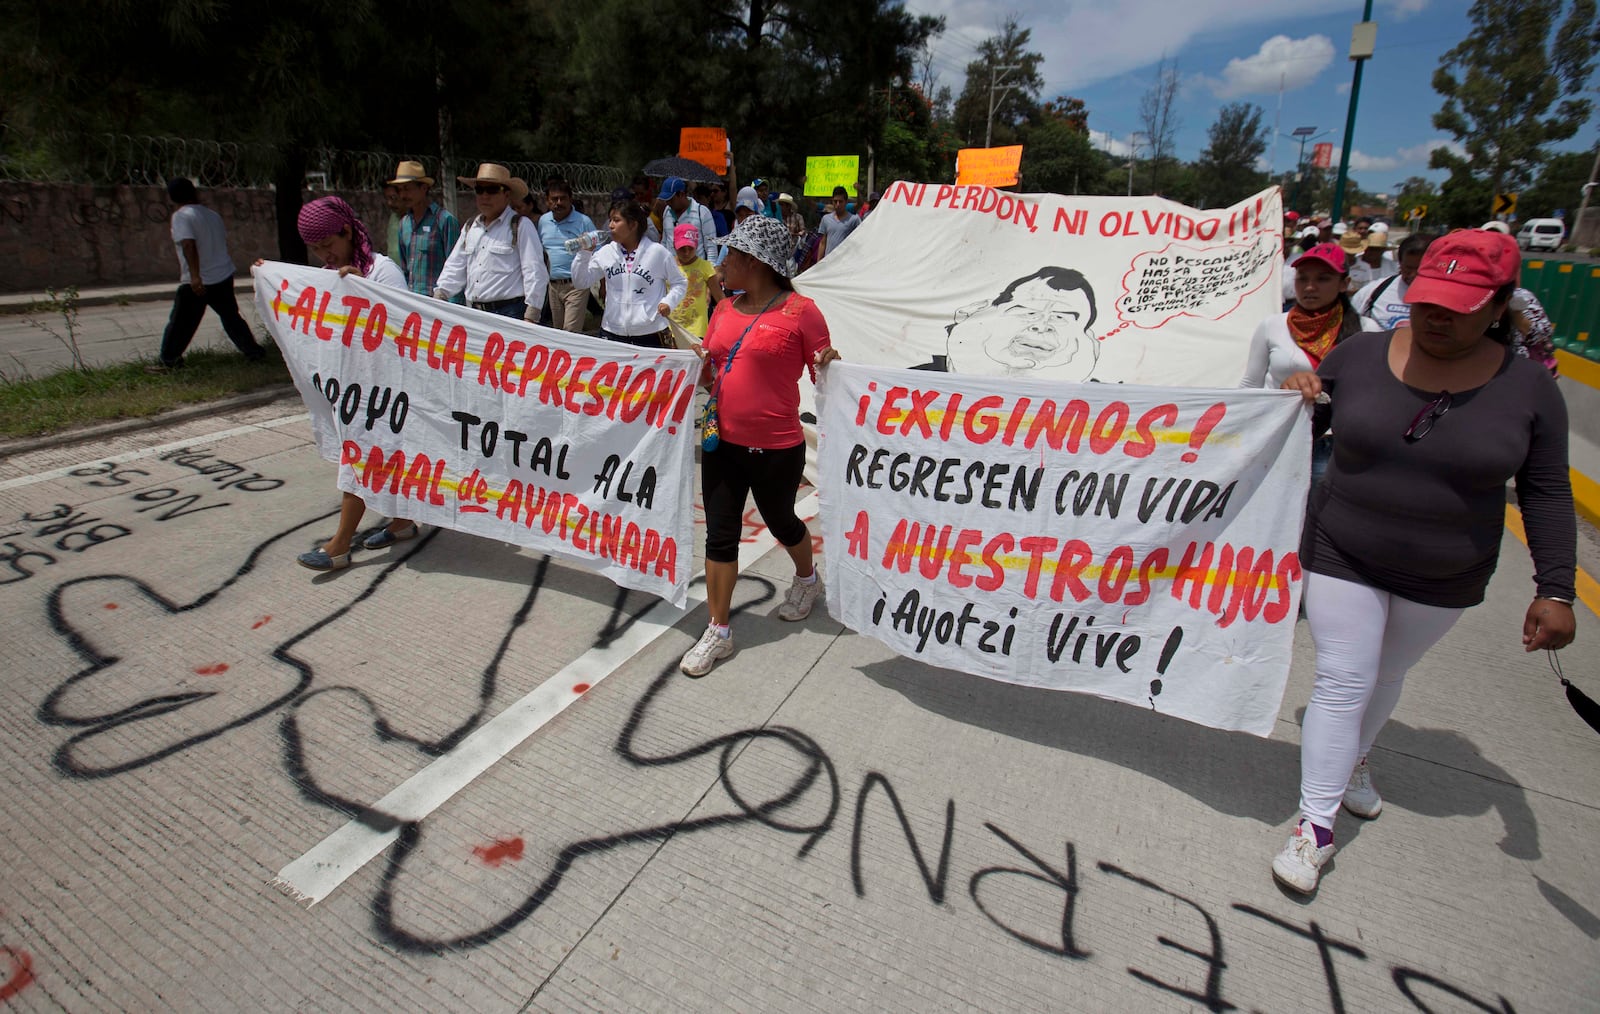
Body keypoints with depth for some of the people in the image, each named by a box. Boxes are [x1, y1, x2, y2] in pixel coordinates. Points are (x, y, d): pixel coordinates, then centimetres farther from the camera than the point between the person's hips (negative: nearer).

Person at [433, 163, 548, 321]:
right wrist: (439, 294, 4)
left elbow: (535, 273, -9)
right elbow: (455, 267, 20)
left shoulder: (520, 226, -2)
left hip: (508, 313, -6)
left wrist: (530, 318, -16)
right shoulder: (470, 228, 19)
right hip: (473, 314, 6)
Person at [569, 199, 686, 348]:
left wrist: (669, 302, -12)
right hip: (612, 334, 3)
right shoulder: (606, 252, 5)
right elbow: (581, 282, 7)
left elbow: (679, 283, 6)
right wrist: (584, 253, -5)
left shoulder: (657, 252, -4)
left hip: (651, 335, -3)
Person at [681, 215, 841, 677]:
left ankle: (807, 578, 50)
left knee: (780, 521, 17)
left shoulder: (799, 311, -11)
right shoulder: (724, 309, 8)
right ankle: (718, 631, 19)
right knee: (720, 534, 7)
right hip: (721, 443, 6)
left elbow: (824, 375, -7)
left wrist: (828, 365, -29)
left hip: (776, 448, -5)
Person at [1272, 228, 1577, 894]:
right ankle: (1316, 826, 9)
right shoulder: (1358, 356, -10)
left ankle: (1354, 758, 49)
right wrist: (1295, 402, -22)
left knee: (1387, 676, 21)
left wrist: (1555, 590, -6)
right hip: (1344, 558, -1)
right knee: (1342, 685, -1)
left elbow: (1547, 494, -3)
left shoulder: (1528, 388, -8)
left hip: (1442, 578, 2)